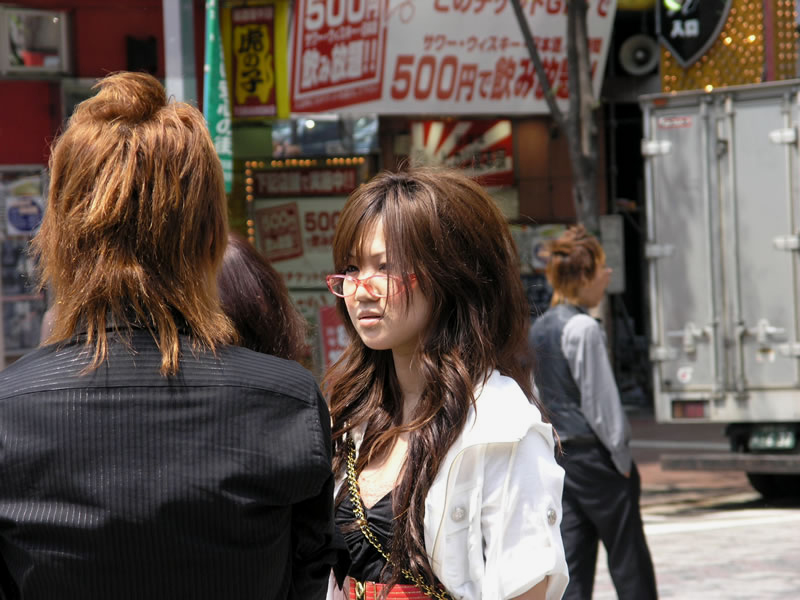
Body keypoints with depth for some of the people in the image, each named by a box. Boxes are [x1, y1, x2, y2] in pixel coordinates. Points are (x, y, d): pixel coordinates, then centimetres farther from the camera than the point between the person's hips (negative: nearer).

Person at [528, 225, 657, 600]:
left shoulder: (538, 328, 10)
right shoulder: (583, 329, -15)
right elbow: (600, 402, -14)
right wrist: (623, 460, -8)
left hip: (558, 454, 8)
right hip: (594, 456, -8)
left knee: (572, 564, 6)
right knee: (630, 567, 2)